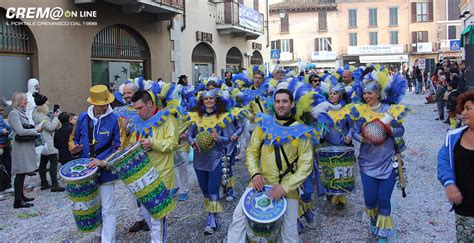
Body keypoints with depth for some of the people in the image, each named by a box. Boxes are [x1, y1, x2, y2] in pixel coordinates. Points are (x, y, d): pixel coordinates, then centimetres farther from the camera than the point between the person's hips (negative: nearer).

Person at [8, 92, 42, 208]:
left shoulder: (22, 112, 15)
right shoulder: (14, 114, -11)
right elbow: (20, 131, -19)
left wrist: (35, 128, 2)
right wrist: (36, 130, -12)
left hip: (26, 145, 9)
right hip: (20, 146, -9)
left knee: (22, 173, 14)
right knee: (20, 173, -6)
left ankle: (21, 196, 23)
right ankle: (18, 201, -3)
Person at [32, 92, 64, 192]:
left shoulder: (38, 114, 15)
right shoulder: (40, 116, -18)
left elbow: (48, 125, 20)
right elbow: (51, 127, -20)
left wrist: (54, 116, 7)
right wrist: (56, 117, -10)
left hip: (43, 143, 11)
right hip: (48, 144, -11)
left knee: (43, 163, 13)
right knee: (54, 162, -10)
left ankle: (44, 183, 21)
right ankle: (54, 185, -10)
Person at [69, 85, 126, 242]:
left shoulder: (115, 120, -11)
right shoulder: (82, 118, 0)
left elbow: (120, 148, -10)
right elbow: (73, 138, 15)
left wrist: (104, 162, -20)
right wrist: (74, 149, -8)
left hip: (105, 171, -4)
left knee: (107, 210, 0)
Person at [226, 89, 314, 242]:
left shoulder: (301, 130, -6)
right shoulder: (264, 124, 2)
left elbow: (306, 165, -9)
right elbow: (251, 151, 6)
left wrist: (285, 187, -17)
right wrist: (255, 173, -12)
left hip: (288, 186, -2)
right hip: (262, 181, 2)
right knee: (238, 215, -5)